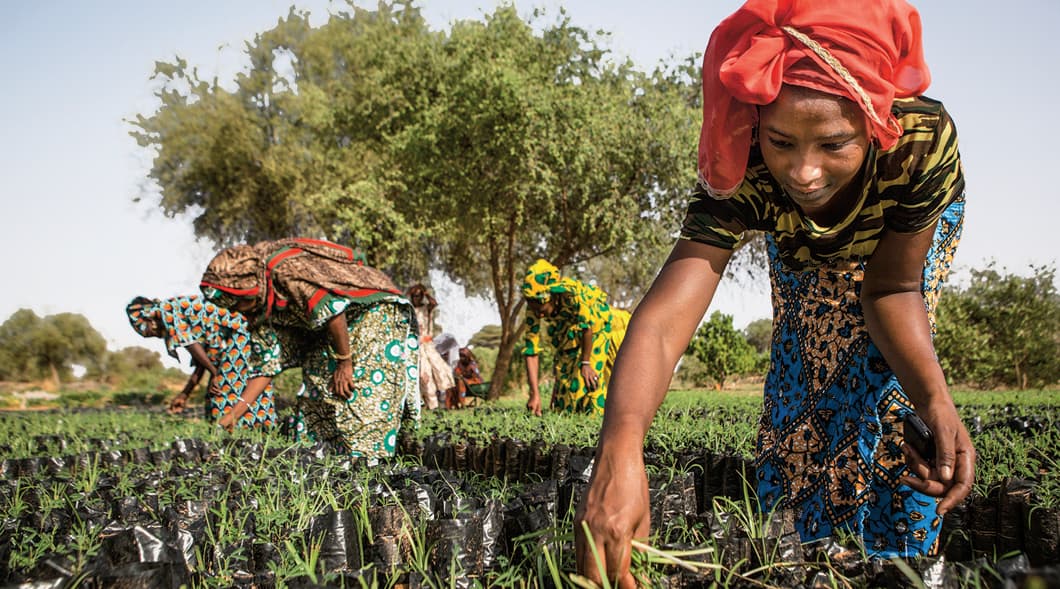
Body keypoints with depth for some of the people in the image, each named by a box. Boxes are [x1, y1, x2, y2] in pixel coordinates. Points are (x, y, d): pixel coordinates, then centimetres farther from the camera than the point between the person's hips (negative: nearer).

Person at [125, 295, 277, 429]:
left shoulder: (167, 310, -3)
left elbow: (192, 346, -11)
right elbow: (201, 362, 22)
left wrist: (214, 373, -5)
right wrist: (184, 395, 27)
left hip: (238, 338, -10)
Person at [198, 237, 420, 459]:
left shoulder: (286, 269, -25)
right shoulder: (261, 307, 3)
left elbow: (332, 308, -29)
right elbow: (266, 362, 5)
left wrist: (344, 362, -21)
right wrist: (235, 412, -1)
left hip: (374, 310, -9)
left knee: (364, 400, -16)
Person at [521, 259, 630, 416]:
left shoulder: (573, 293, -42)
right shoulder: (533, 307, -27)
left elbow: (587, 326, -28)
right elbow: (531, 349, -25)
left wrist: (585, 363, -21)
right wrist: (535, 393, -30)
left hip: (597, 325, -5)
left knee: (588, 378, -15)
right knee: (564, 373, 6)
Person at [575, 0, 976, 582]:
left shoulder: (924, 140, -43)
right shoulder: (739, 178, -43)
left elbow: (889, 289, -30)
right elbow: (662, 320, -55)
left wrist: (935, 400, -48)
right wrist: (619, 452, -72)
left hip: (912, 222, -1)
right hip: (800, 245, 2)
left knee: (886, 373, -14)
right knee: (803, 364, 1)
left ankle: (903, 550, 7)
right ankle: (813, 551, 27)